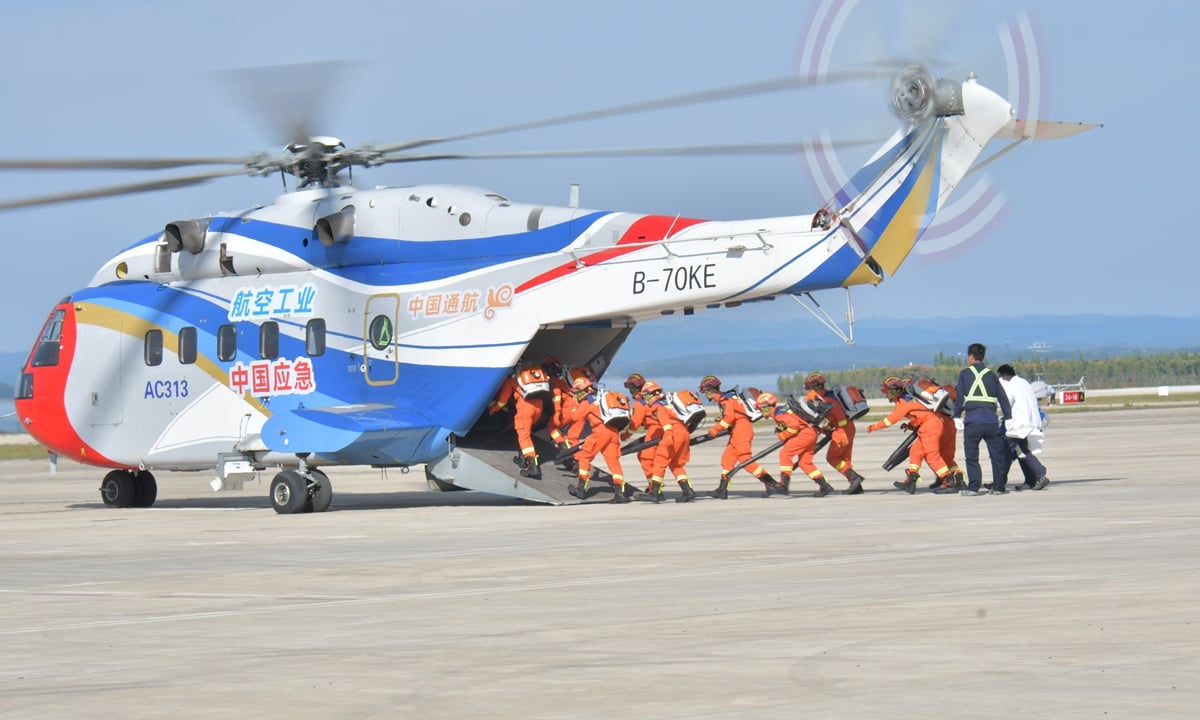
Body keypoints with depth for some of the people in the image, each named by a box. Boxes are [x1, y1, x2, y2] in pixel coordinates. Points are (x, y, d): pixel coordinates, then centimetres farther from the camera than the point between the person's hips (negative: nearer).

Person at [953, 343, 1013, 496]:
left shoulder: (965, 374, 6)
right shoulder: (991, 374, 14)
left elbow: (960, 397, 2)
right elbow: (1002, 397, 12)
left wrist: (957, 416, 7)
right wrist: (1008, 418, 13)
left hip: (972, 420, -2)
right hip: (991, 419, 2)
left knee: (971, 455, 3)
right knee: (997, 454, 9)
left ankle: (973, 487, -3)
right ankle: (998, 487, 7)